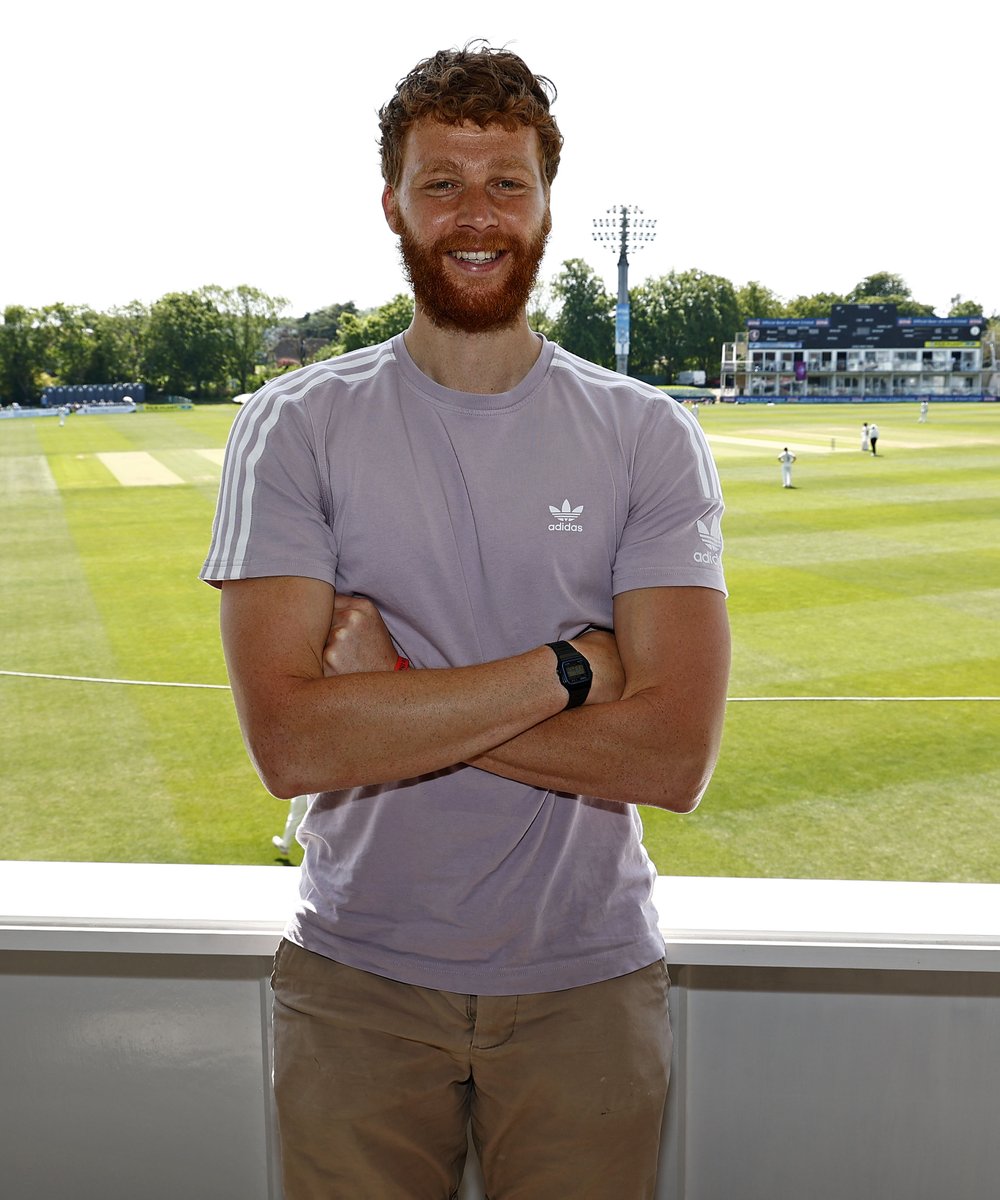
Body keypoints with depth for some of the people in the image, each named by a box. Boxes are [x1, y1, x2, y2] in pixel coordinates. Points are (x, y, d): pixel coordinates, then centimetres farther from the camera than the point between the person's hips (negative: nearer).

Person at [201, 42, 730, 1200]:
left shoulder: (650, 437, -5)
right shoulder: (295, 425, -6)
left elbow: (674, 757, -15)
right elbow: (289, 741, -18)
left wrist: (389, 701, -18)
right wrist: (568, 667, -18)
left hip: (588, 980, 1)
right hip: (356, 980, 0)